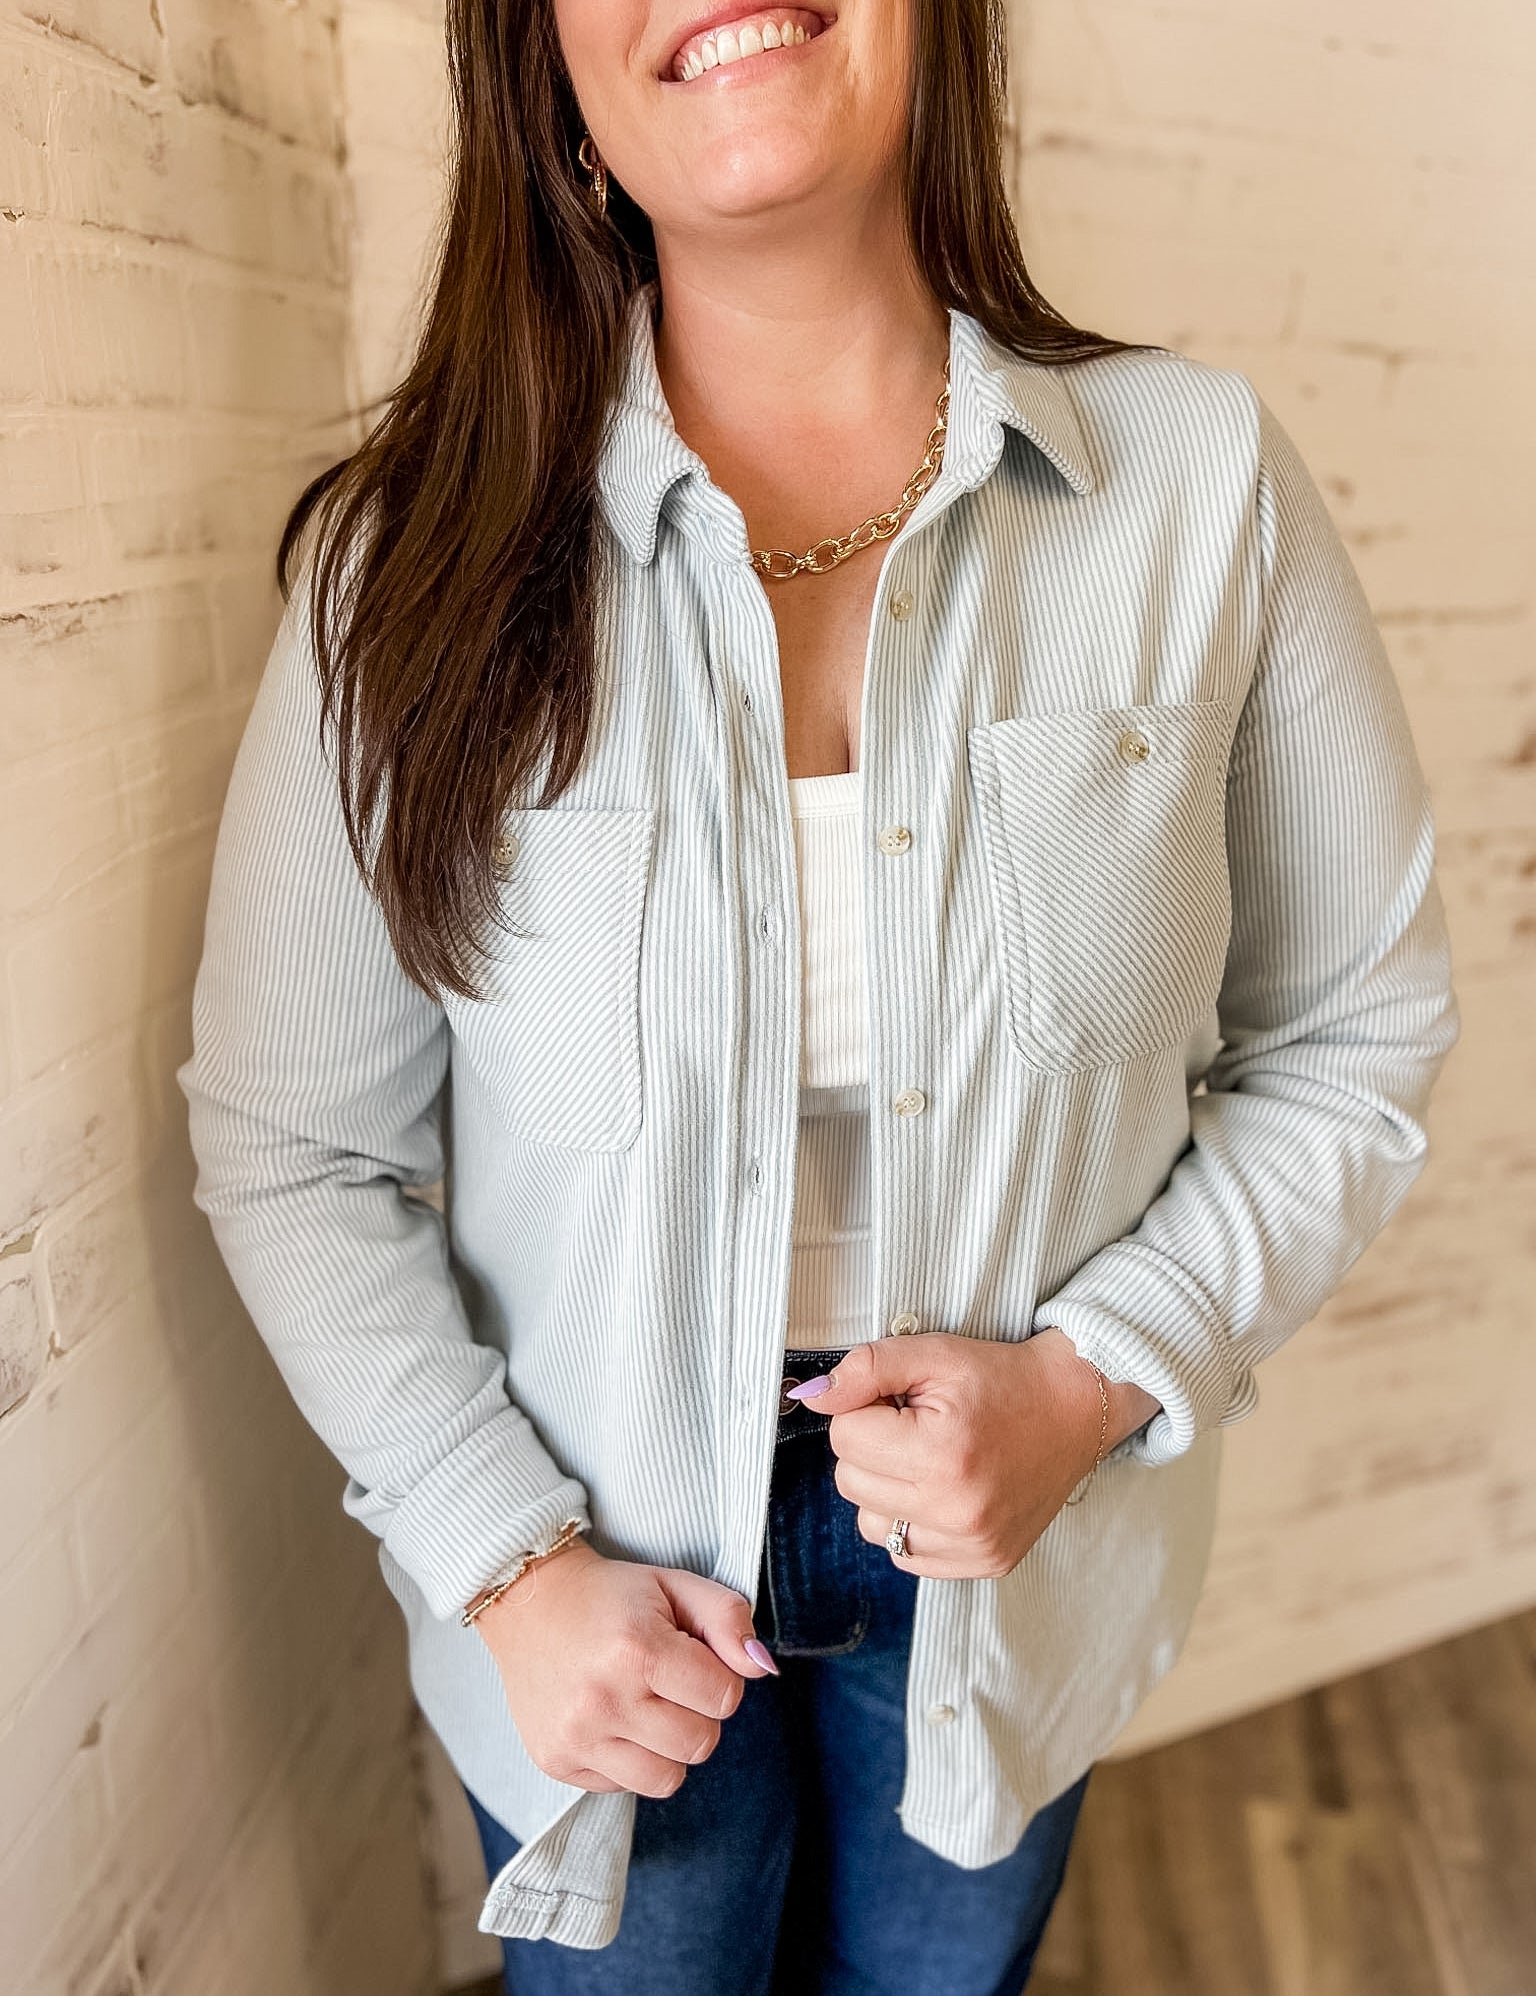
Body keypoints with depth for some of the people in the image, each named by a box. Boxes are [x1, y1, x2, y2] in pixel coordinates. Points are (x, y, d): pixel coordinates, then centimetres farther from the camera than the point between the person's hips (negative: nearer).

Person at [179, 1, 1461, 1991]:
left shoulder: (1203, 480, -12)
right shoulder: (416, 556, -14)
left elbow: (1349, 1035, -4)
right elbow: (290, 1151, -8)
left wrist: (1091, 1378, -15)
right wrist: (512, 1564, -13)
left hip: (1026, 1556, 2)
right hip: (590, 1552, -1)